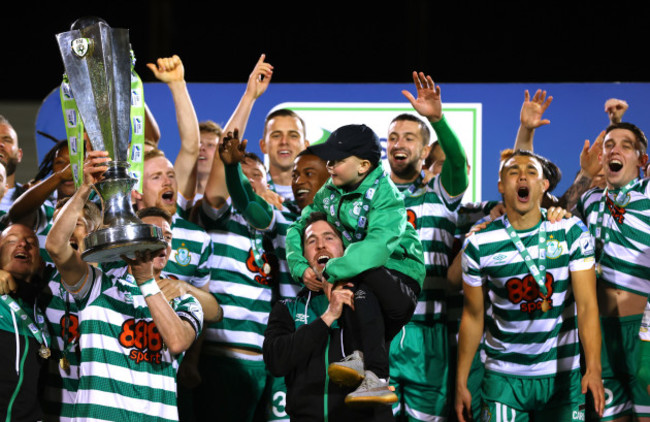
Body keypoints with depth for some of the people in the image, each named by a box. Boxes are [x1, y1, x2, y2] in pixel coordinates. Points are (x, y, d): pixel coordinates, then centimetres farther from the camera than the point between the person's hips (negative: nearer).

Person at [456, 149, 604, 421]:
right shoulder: (479, 244, -4)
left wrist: (593, 369, -24)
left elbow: (587, 306, -11)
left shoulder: (572, 232, -5)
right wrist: (460, 383, 4)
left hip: (563, 375, 0)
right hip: (503, 377, 0)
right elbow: (473, 316, 4)